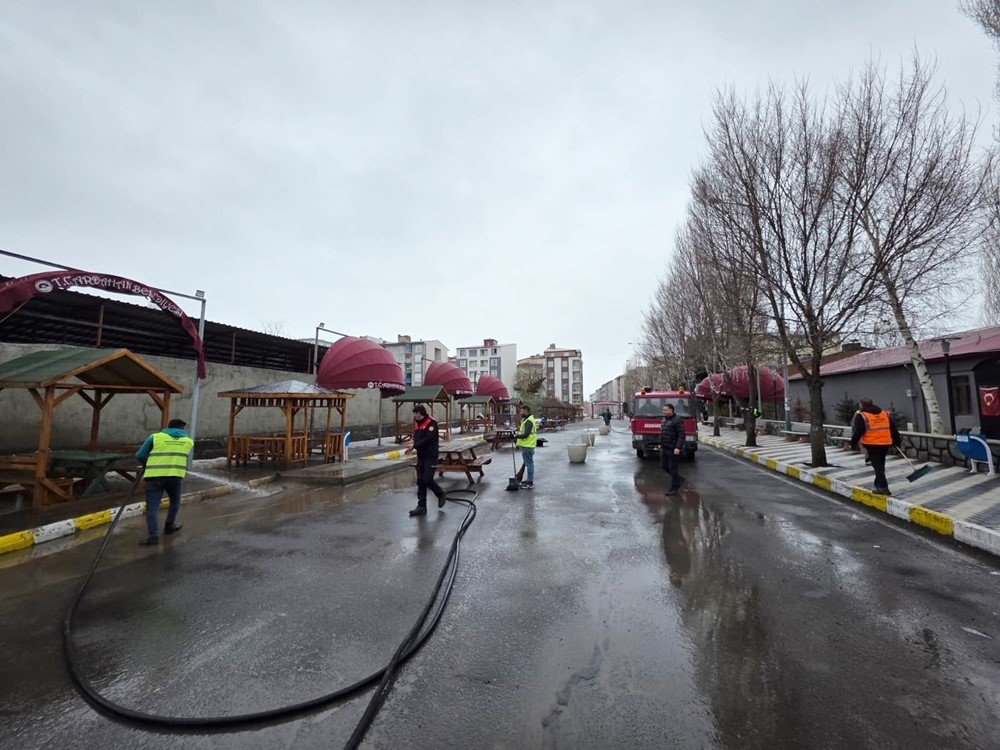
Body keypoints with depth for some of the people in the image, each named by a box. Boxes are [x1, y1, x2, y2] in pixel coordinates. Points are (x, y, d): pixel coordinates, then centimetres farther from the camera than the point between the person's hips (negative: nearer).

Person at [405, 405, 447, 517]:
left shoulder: (431, 422, -14)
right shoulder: (416, 423, 11)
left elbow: (429, 439, -22)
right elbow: (417, 437, 15)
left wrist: (414, 445, -23)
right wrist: (413, 442, -7)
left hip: (431, 457, -8)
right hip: (421, 456, 8)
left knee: (427, 480, -10)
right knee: (420, 481, 7)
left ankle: (440, 494, 18)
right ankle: (421, 507, 14)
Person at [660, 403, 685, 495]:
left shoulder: (677, 420, -13)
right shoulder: (664, 420, 13)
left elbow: (681, 435, -18)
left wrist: (678, 448, -24)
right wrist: (661, 444, 20)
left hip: (673, 449, -8)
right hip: (663, 449, 8)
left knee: (672, 468, 1)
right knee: (664, 466, 12)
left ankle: (674, 488, 13)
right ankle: (679, 478, 31)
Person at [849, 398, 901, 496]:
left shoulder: (861, 415, -7)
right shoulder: (885, 414, 13)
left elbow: (857, 432, -11)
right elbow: (893, 429, 17)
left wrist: (853, 444, -3)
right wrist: (896, 442, 25)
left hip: (872, 445, -6)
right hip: (885, 444, 6)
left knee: (877, 466, -1)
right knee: (880, 465, 18)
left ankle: (883, 487, -6)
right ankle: (879, 485, 26)